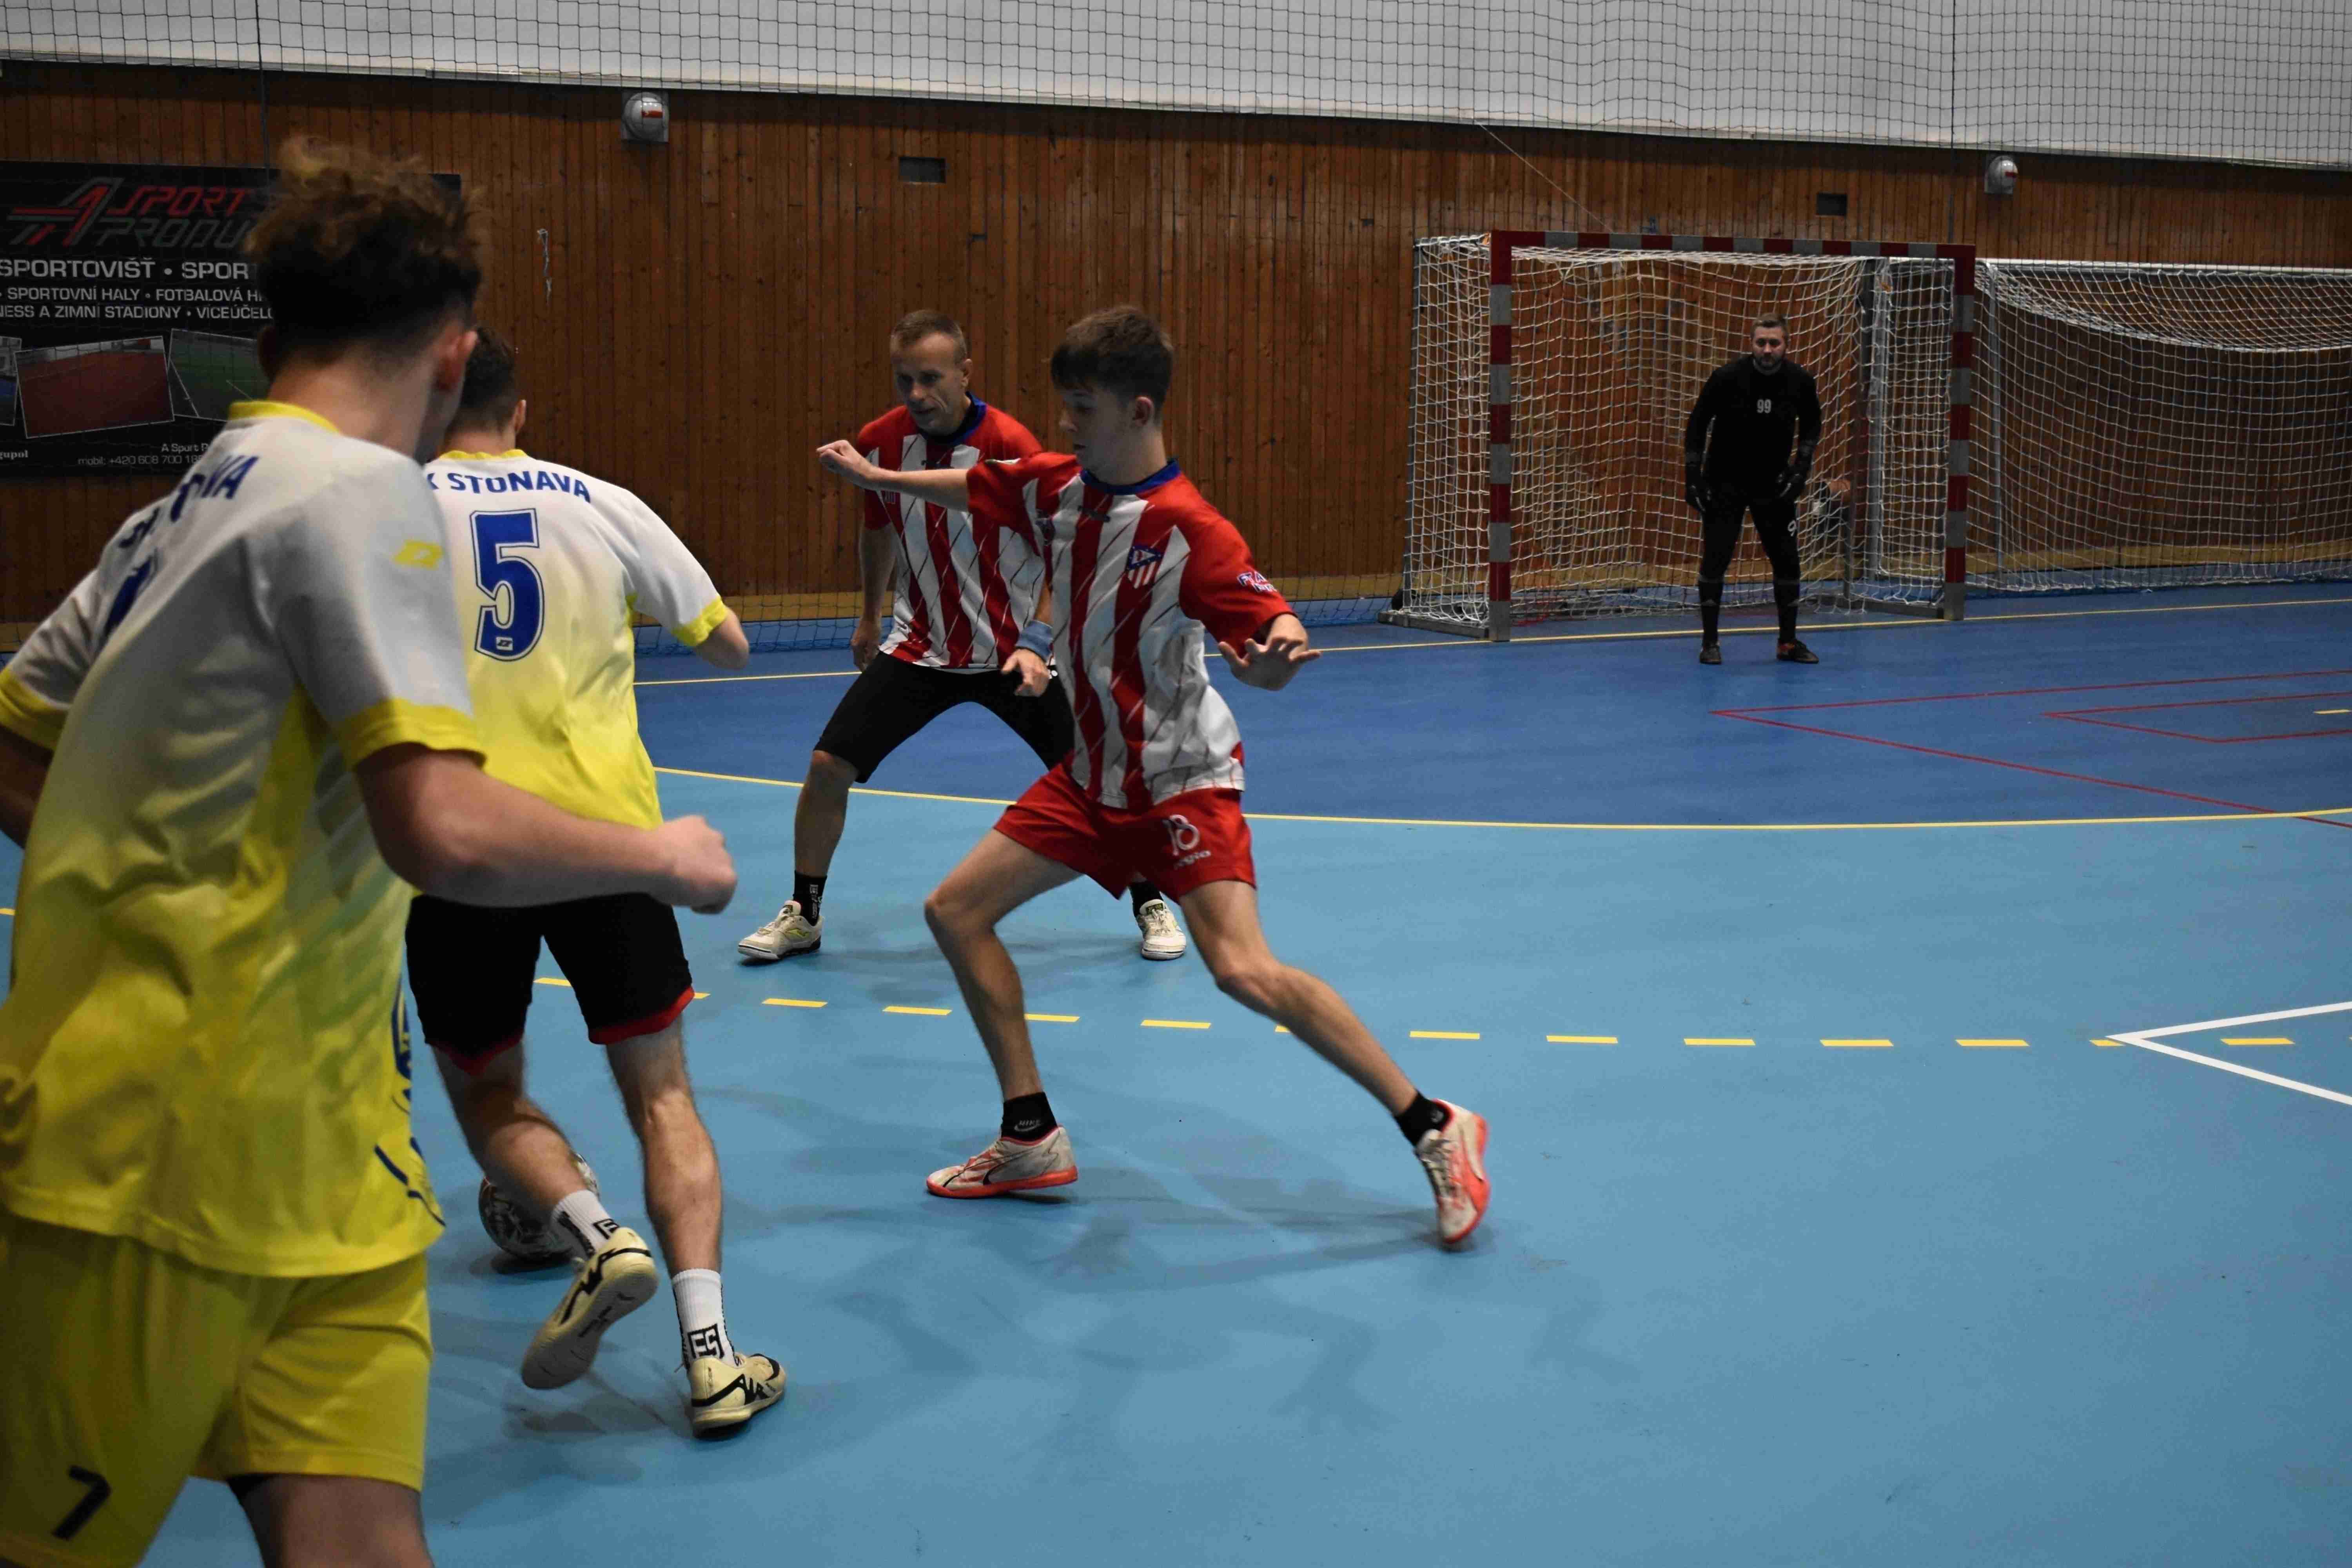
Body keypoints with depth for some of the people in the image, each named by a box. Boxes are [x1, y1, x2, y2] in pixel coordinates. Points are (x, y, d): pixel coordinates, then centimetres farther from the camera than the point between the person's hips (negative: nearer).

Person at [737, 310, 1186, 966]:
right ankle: (803, 915, 14)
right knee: (828, 766, -6)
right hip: (917, 647, 3)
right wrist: (870, 616, 22)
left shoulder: (1010, 445, -20)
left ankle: (1150, 906, 17)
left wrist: (1037, 642, -26)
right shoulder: (878, 443, -7)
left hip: (1012, 651, -3)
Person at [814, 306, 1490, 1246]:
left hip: (1182, 779, -8)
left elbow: (1275, 630, -25)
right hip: (1092, 774, 8)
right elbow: (968, 488, 20)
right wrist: (870, 474, 31)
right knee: (956, 910, 6)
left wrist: (1277, 656, -49)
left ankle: (1436, 1130, -11)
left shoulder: (1189, 530, -22)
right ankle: (1033, 1140, 16)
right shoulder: (1053, 487, -1)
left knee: (1245, 971, -24)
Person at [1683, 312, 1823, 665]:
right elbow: (1697, 424, -6)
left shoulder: (1800, 381, -9)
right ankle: (1709, 642, 4)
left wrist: (1801, 465, -2)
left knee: (1787, 560, 3)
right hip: (1725, 483, -3)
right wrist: (1692, 477, -9)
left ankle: (1789, 642, 16)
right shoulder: (1727, 378, -17)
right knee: (1715, 559, -7)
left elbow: (1811, 423, 9)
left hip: (1774, 484, 3)